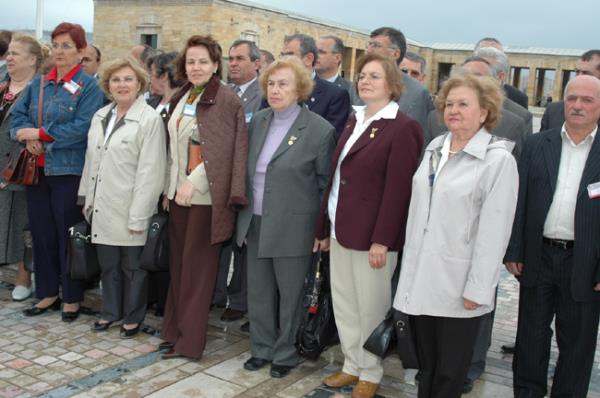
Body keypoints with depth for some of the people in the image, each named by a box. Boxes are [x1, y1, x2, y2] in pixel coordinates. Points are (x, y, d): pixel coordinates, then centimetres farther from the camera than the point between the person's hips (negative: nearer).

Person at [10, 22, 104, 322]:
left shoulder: (88, 86, -5)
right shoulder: (39, 83, 13)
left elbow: (83, 127, -16)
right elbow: (18, 114, 9)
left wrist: (40, 134, -15)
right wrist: (28, 137, -12)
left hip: (69, 171, -5)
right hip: (37, 169, 6)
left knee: (68, 235, 2)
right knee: (41, 232, 11)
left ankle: (72, 298, 16)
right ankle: (48, 293, 24)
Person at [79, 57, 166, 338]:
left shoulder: (149, 119, -11)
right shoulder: (100, 116, 10)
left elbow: (150, 172, -15)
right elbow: (91, 161, 15)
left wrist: (138, 216, -17)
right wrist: (88, 199, 13)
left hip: (130, 210, -6)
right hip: (103, 208, 6)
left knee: (132, 267, 8)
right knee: (108, 264, 16)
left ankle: (133, 317, 25)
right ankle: (110, 311, 34)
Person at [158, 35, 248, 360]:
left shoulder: (226, 100, -9)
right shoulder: (180, 98, 13)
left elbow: (223, 151, -14)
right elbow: (173, 148, 16)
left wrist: (192, 182, -16)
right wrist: (168, 187, 12)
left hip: (206, 194, -7)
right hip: (179, 192, 7)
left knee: (197, 265, 1)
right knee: (178, 263, 11)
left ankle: (190, 340, 12)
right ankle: (175, 330, 23)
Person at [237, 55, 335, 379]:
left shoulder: (319, 129, -10)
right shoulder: (258, 121, 7)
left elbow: (325, 182, -5)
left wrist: (321, 228, -4)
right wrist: (245, 213, 12)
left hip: (292, 227, -5)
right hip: (255, 223, 5)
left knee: (289, 294, 9)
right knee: (258, 292, 15)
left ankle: (285, 354, 28)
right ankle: (261, 348, 33)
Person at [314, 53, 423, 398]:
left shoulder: (403, 127, -11)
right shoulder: (354, 121, 13)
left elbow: (397, 189, -17)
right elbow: (337, 177, 13)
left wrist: (381, 240, -20)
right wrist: (325, 227, 13)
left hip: (371, 234, -7)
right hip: (342, 229, 8)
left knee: (370, 308, 6)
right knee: (343, 305, 16)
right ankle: (352, 365, 33)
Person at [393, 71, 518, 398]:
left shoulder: (498, 160, -11)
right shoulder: (434, 148, 8)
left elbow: (494, 232, -15)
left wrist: (478, 289, -16)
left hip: (458, 285, -5)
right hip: (421, 277, 6)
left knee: (450, 371, 9)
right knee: (426, 362, 18)